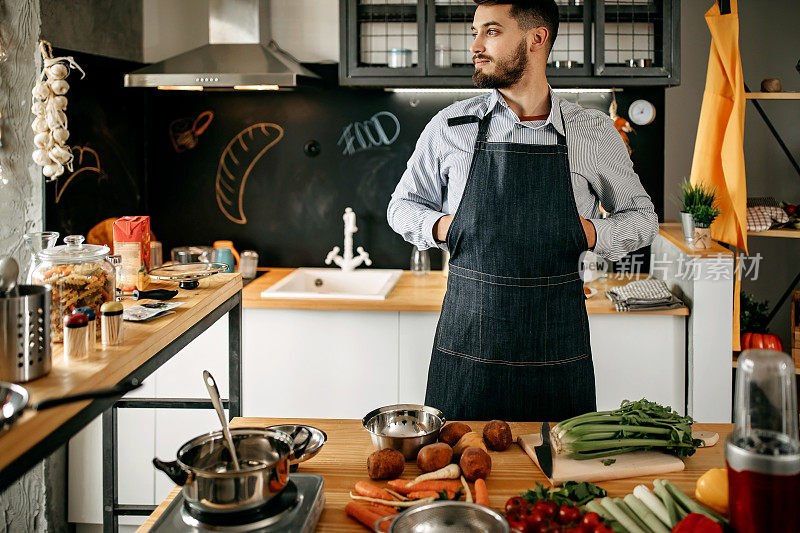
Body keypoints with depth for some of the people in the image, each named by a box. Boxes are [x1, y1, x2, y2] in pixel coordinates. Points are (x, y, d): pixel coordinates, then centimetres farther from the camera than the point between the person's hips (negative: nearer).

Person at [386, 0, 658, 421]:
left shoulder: (595, 132, 3)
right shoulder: (449, 127, 3)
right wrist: (438, 226, -5)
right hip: (466, 336, 0)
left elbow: (642, 218, 14)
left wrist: (593, 234, -6)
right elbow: (402, 206, 16)